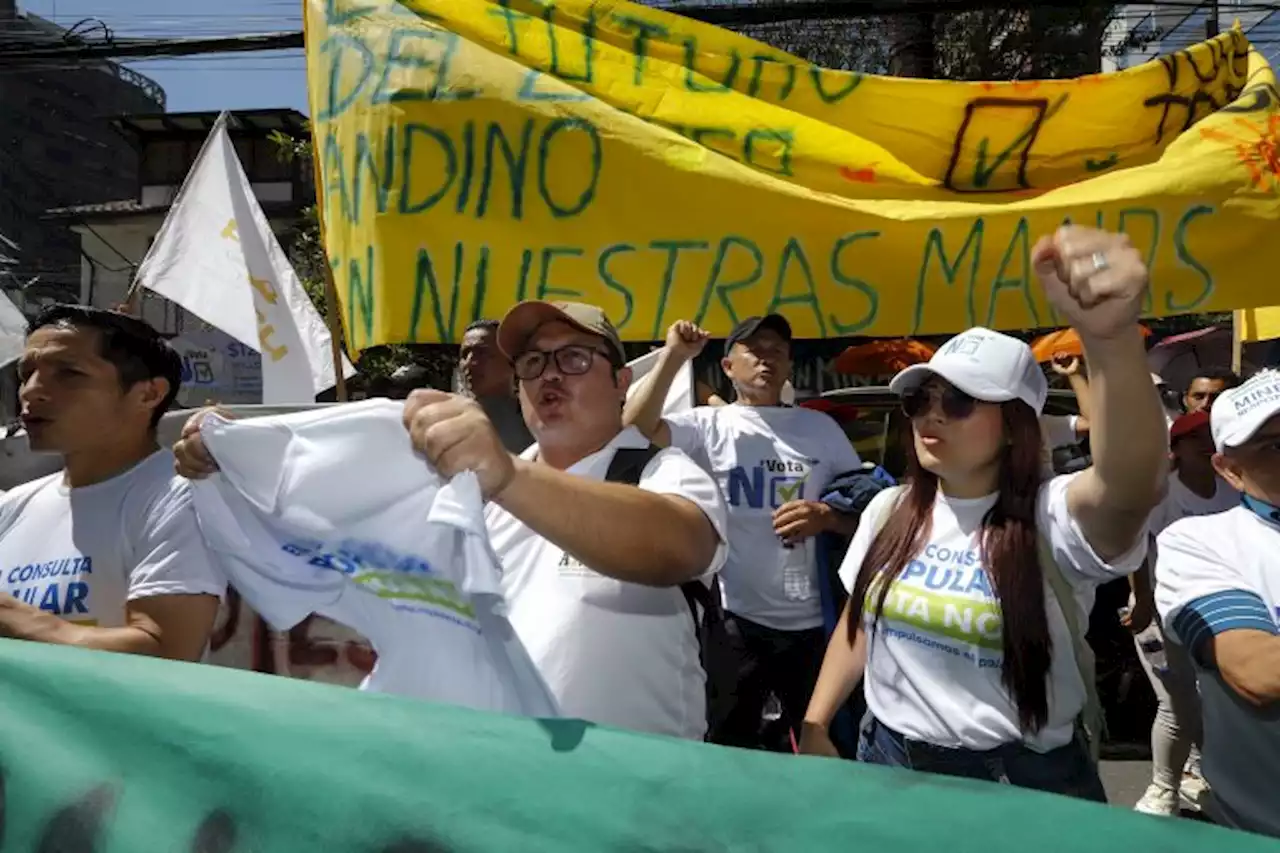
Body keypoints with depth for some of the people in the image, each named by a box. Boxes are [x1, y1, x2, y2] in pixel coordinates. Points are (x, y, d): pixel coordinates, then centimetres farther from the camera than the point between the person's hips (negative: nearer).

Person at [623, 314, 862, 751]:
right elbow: (634, 434, -16)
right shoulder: (708, 425, 0)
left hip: (810, 622, 2)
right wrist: (673, 357, -19)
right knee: (729, 744, 13)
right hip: (734, 620, -2)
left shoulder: (821, 427, 8)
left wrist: (827, 516, -11)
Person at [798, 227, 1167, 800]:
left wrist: (1111, 337, -59)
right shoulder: (888, 511, -1)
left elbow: (1134, 485, -42)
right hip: (889, 759, 4)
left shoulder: (1052, 518, -19)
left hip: (1024, 779, -4)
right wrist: (815, 726, 6)